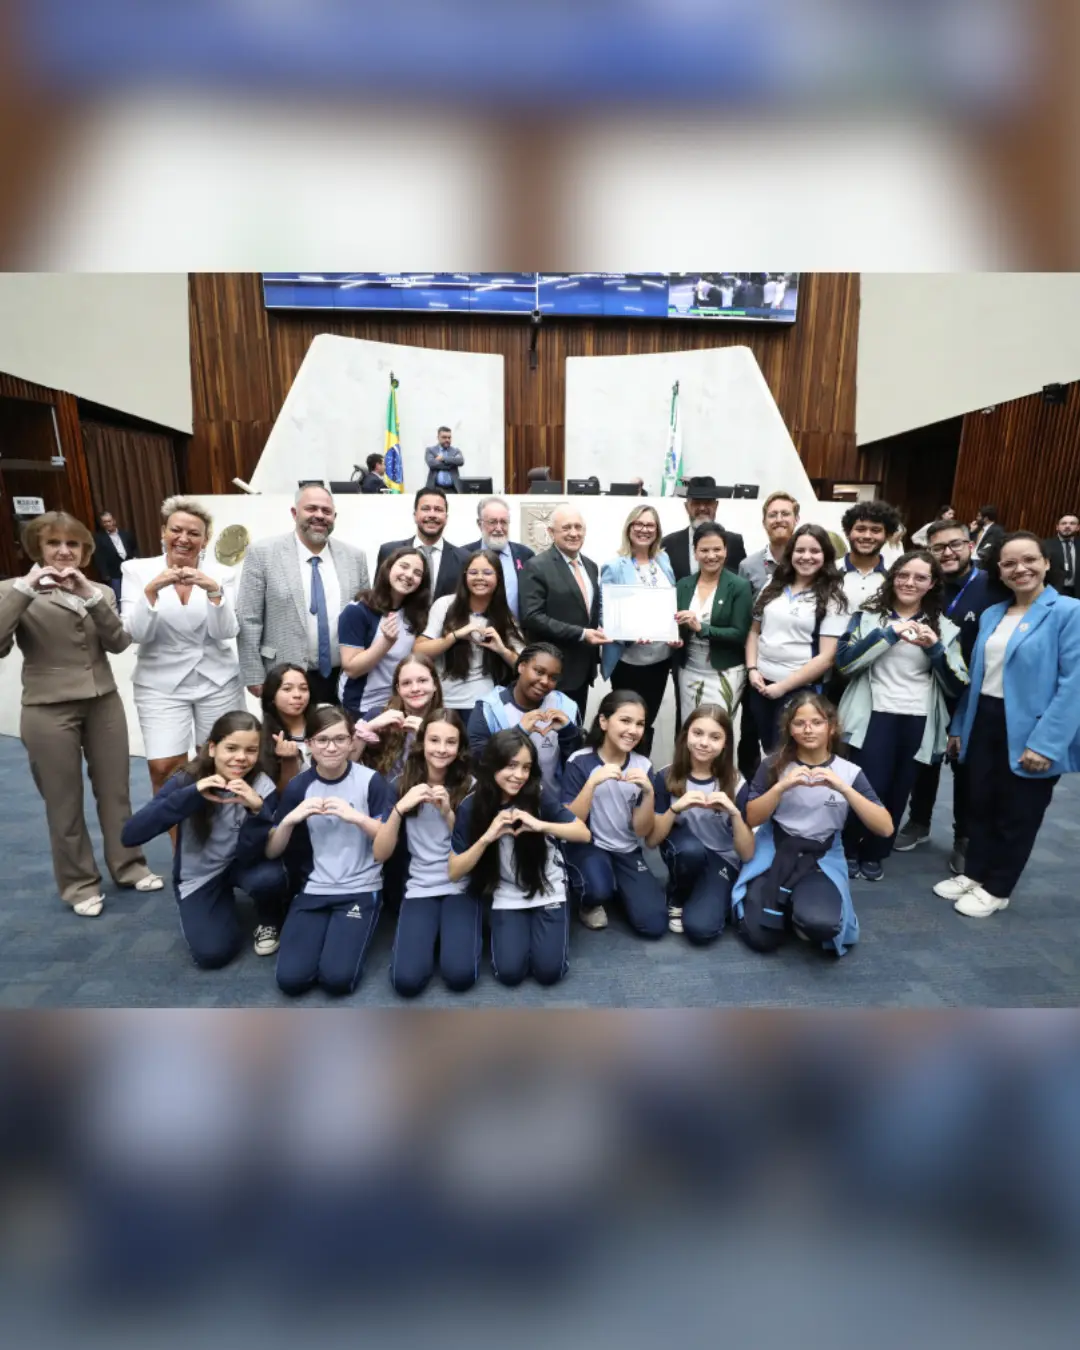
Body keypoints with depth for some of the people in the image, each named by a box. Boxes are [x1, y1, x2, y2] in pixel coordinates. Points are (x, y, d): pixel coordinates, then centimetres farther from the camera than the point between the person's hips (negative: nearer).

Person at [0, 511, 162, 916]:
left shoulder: (100, 590, 9)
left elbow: (119, 642, -5)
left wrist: (91, 596, -16)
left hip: (104, 703, 3)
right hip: (49, 710, -3)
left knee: (115, 791, 11)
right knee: (64, 802, 8)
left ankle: (128, 866, 27)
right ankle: (79, 883, 23)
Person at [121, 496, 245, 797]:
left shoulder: (221, 573, -1)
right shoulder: (137, 569, -2)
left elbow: (226, 632, -10)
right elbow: (136, 634, -9)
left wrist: (213, 590, -24)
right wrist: (151, 590, -22)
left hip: (218, 681, 1)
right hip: (161, 684, -1)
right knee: (163, 768, -7)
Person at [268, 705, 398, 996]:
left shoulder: (371, 781, -8)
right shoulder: (298, 786, 1)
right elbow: (271, 852, 2)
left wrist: (356, 817, -25)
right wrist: (291, 819, -17)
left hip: (361, 889, -3)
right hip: (313, 889, 3)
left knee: (337, 977, -18)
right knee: (290, 979, -12)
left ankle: (352, 933, 12)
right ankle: (325, 932, 16)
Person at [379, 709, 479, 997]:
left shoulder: (470, 786, -3)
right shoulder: (403, 784, 0)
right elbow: (380, 854, -6)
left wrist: (448, 813, -21)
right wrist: (400, 807, -22)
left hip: (461, 888, -1)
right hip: (419, 889, 1)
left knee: (460, 975, -22)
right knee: (407, 980, -19)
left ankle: (455, 931, 9)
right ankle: (431, 934, 10)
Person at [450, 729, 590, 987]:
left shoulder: (538, 796, -15)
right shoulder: (471, 807, -13)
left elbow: (584, 834, -14)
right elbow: (455, 873, -13)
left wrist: (540, 825, -31)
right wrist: (487, 837, -29)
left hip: (547, 891, 0)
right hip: (506, 897, 1)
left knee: (548, 971, -10)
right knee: (510, 972, -12)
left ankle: (542, 922, 18)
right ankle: (515, 927, 17)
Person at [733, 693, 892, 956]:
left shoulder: (849, 771, -5)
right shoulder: (774, 765, -4)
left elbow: (885, 828, -14)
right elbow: (751, 819, -8)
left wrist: (843, 788, -26)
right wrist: (782, 787, -23)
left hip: (821, 860, 0)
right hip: (774, 852, 1)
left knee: (819, 923, -31)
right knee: (760, 938, -15)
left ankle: (801, 910, 6)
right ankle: (786, 905, 17)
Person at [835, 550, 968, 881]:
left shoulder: (945, 627, 8)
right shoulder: (868, 615, 3)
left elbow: (957, 687, 4)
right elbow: (843, 662, -11)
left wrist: (935, 648, -11)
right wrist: (888, 633, -16)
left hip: (919, 723, 3)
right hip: (873, 717, -2)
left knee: (897, 792, 8)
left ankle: (874, 854, 31)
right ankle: (849, 849, 19)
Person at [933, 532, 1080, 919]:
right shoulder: (991, 615, 9)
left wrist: (1045, 742, -22)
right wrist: (958, 725, 11)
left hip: (1029, 731, -6)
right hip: (985, 722, 6)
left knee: (1017, 814, 10)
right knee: (980, 804, 16)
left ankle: (996, 889, 26)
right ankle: (974, 874, 34)